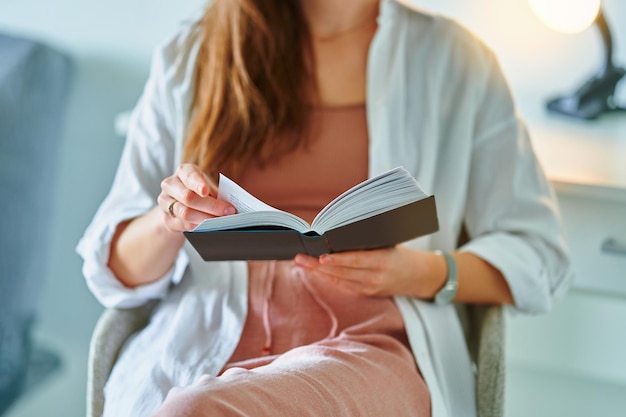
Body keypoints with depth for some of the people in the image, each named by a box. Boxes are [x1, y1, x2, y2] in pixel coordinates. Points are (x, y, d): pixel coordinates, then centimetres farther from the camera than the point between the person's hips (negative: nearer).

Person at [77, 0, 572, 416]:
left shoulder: (454, 59, 12)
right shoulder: (185, 61, 15)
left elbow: (540, 262, 10)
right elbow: (114, 270, 14)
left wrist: (421, 273, -9)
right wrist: (168, 222, -9)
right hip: (203, 349, 3)